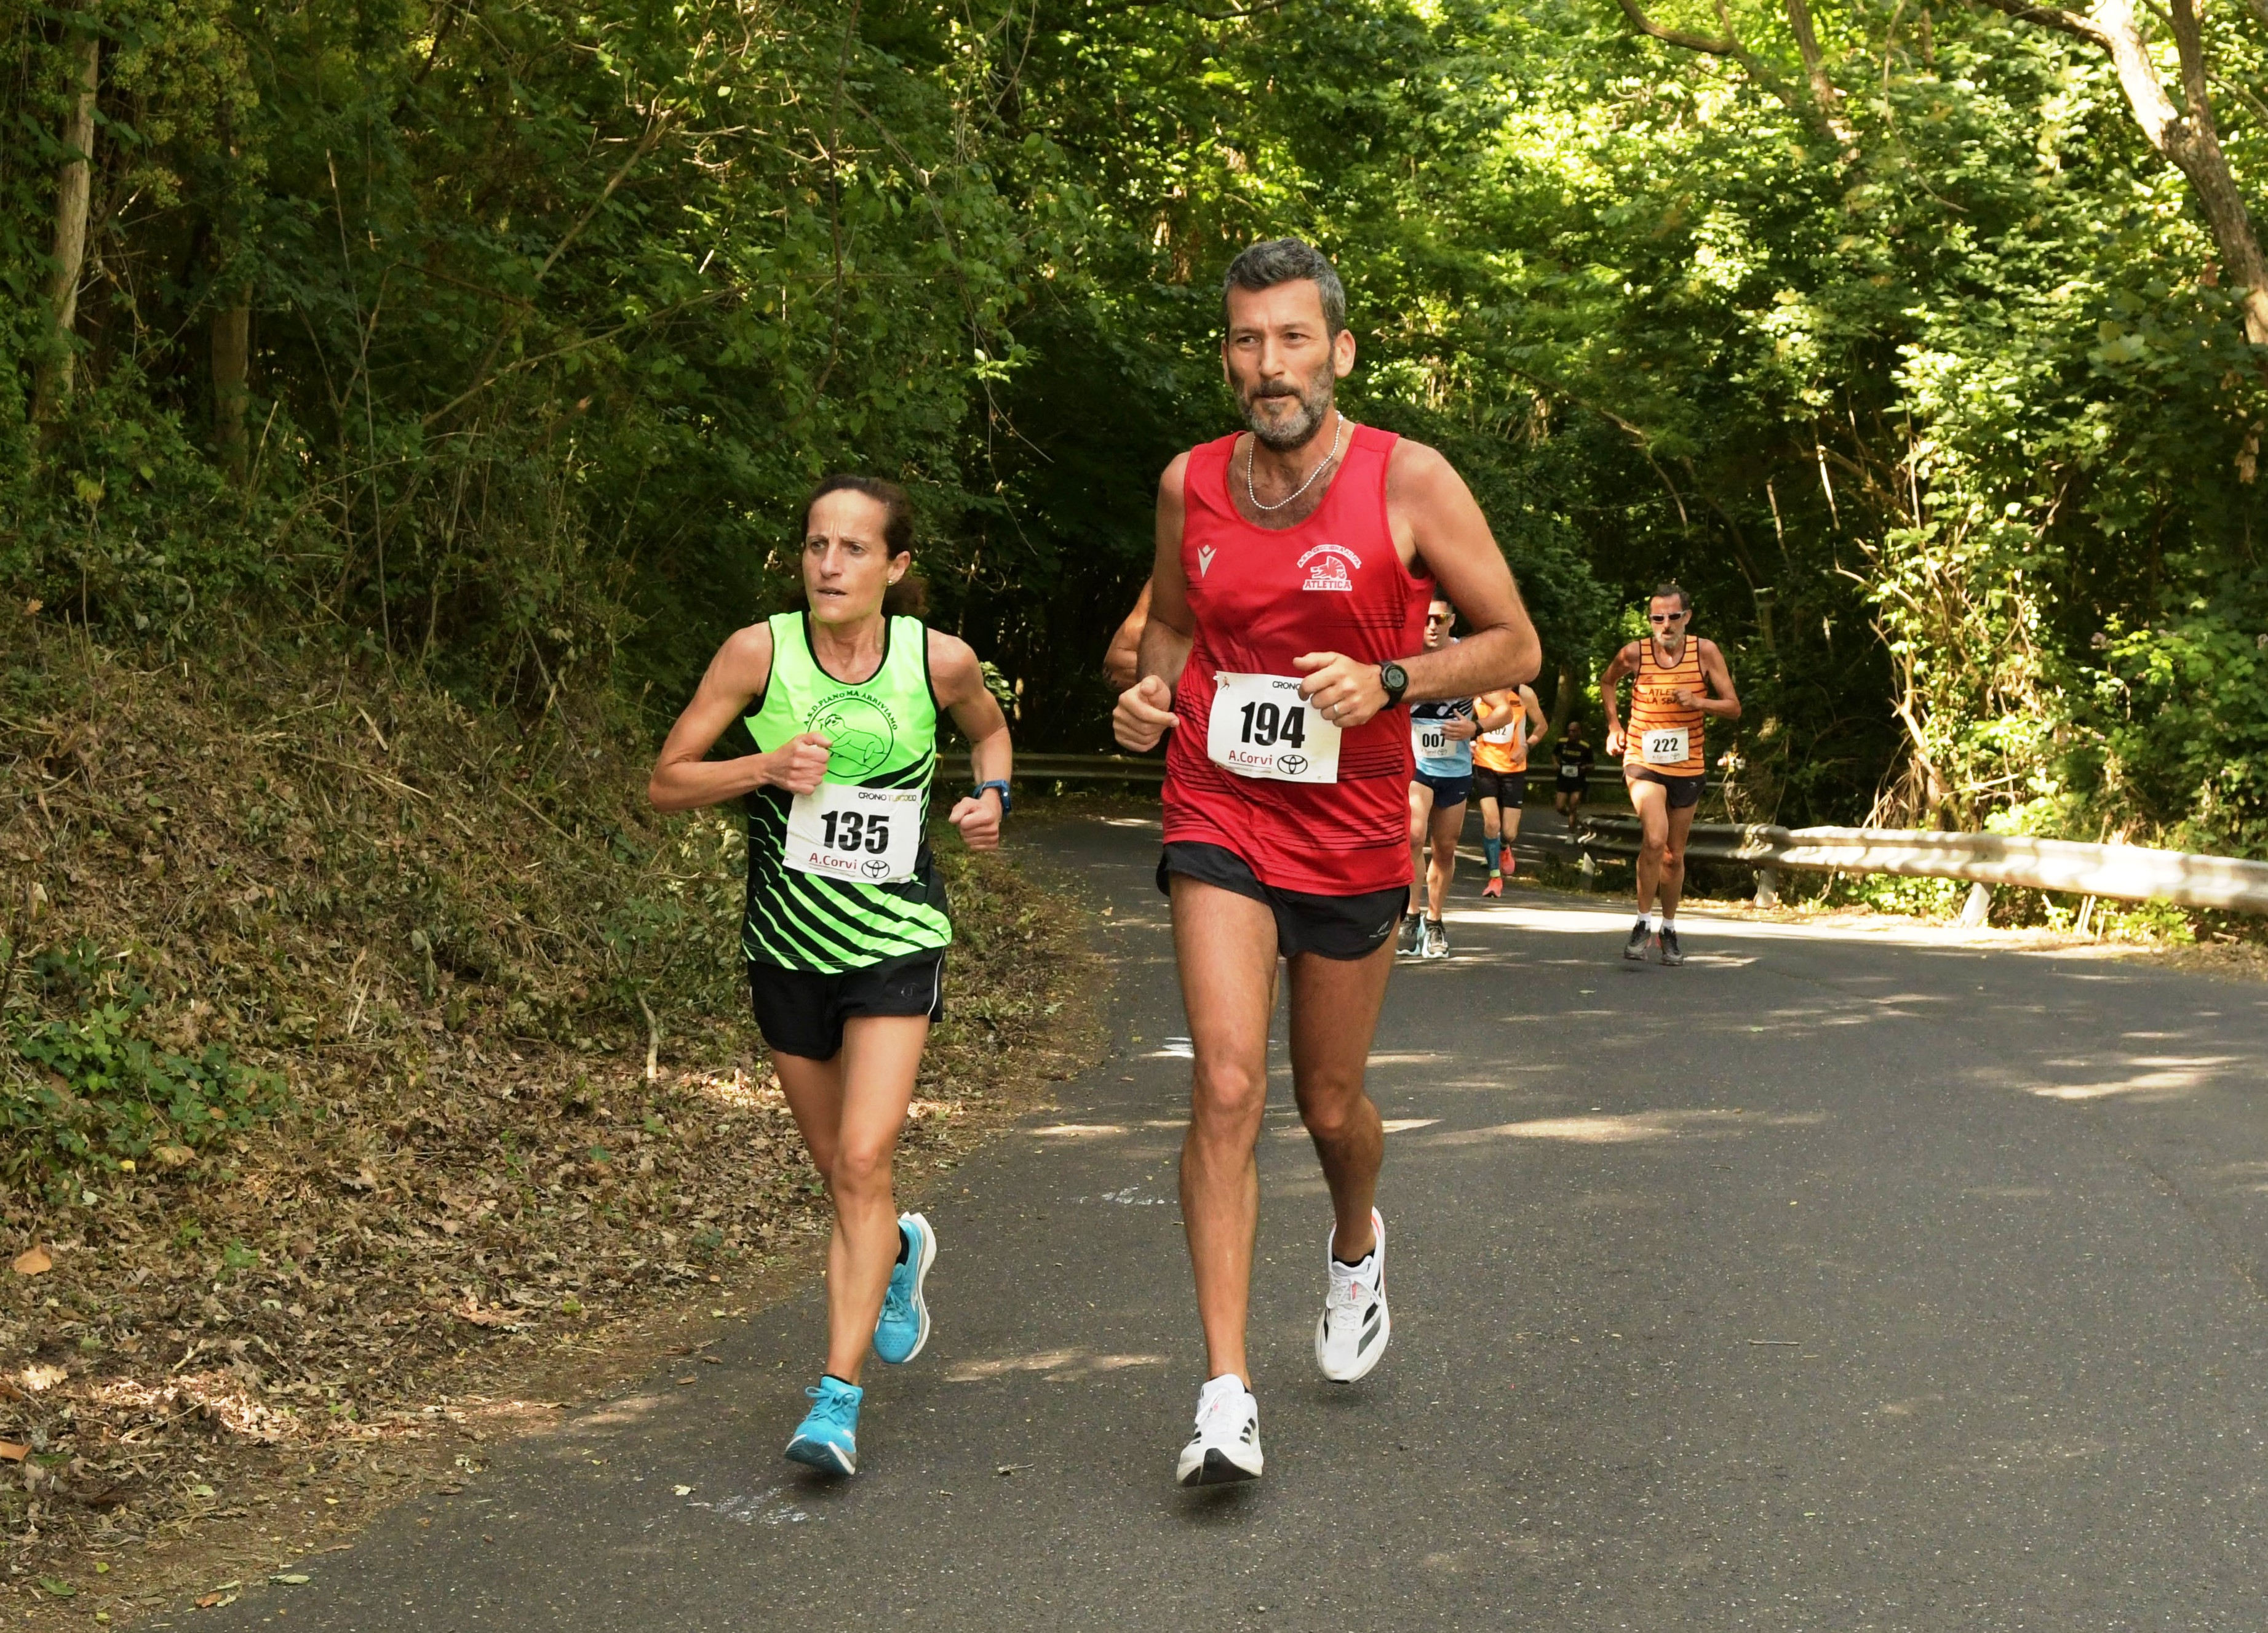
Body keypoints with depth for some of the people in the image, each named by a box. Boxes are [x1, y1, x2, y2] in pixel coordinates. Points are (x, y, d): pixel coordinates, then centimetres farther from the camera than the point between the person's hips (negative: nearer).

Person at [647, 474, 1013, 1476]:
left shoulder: (939, 661, -7)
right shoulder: (759, 653, -9)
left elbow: (989, 727, 17)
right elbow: (665, 785, -4)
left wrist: (991, 794, -3)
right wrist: (763, 767, -20)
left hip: (896, 944, -2)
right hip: (787, 947, 2)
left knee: (862, 1163, -16)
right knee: (842, 1175, 15)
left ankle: (838, 1399, -12)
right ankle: (901, 1251, 51)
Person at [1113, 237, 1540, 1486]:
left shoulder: (1408, 480, -8)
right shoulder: (1190, 485, 1)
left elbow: (1514, 644, -4)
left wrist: (1389, 682, -20)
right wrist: (1149, 691, -3)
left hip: (1352, 835, 0)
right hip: (1218, 823, 1)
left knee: (1330, 1105, 14)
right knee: (1226, 1086, -16)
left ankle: (1356, 1245, 51)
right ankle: (1226, 1395, -14)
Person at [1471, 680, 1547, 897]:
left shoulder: (1524, 694, -8)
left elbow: (1542, 725, 6)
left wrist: (1526, 746, -11)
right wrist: (1469, 742, -8)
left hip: (1514, 768, 0)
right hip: (1485, 766, 0)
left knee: (1509, 832, 2)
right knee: (1491, 823, -16)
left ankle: (1504, 847, 41)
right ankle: (1495, 877, 1)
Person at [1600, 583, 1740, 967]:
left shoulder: (1705, 652, -8)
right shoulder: (1634, 653, -9)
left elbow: (1734, 707, -6)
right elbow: (1608, 682, 14)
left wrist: (1698, 702, -24)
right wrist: (1613, 725, 4)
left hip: (1687, 766, 2)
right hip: (1643, 762, -2)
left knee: (1674, 855, 13)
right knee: (1654, 839, -24)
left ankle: (1669, 930, 31)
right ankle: (1643, 923, -9)